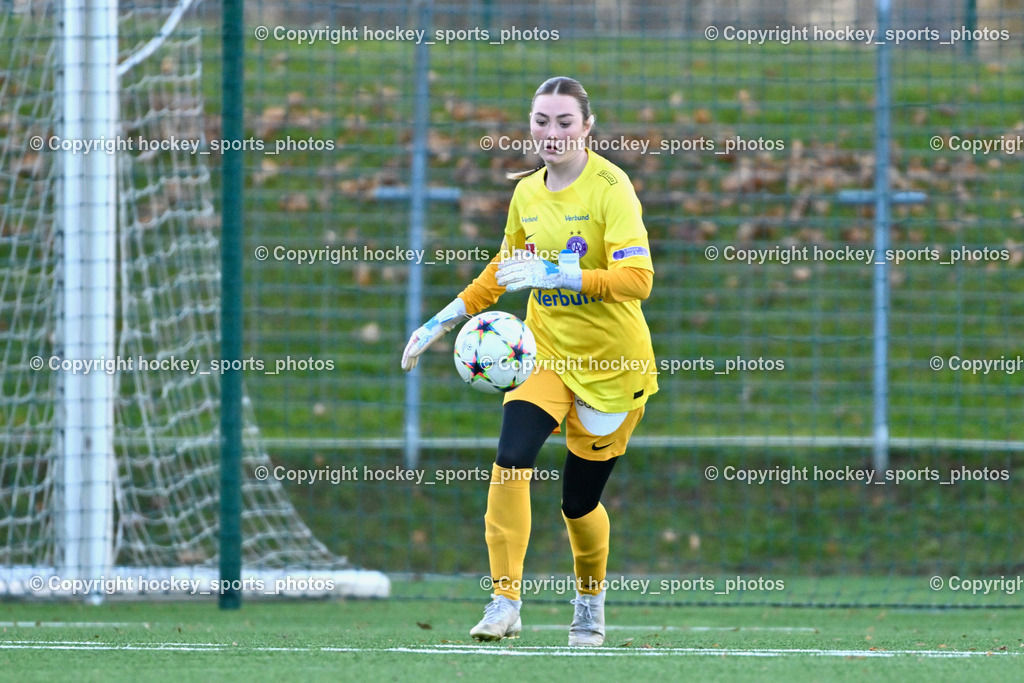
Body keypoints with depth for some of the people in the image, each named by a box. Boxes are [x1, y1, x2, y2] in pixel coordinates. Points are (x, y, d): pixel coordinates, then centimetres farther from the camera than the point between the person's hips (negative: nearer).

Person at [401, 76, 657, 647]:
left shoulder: (610, 187, -16)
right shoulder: (527, 192, 3)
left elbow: (637, 278, -28)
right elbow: (505, 268, 22)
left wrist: (558, 274, -38)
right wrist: (448, 318, 16)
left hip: (613, 363, -4)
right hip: (546, 352, 4)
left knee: (580, 501, 4)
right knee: (512, 457, -22)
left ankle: (591, 604, 33)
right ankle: (505, 604, -20)